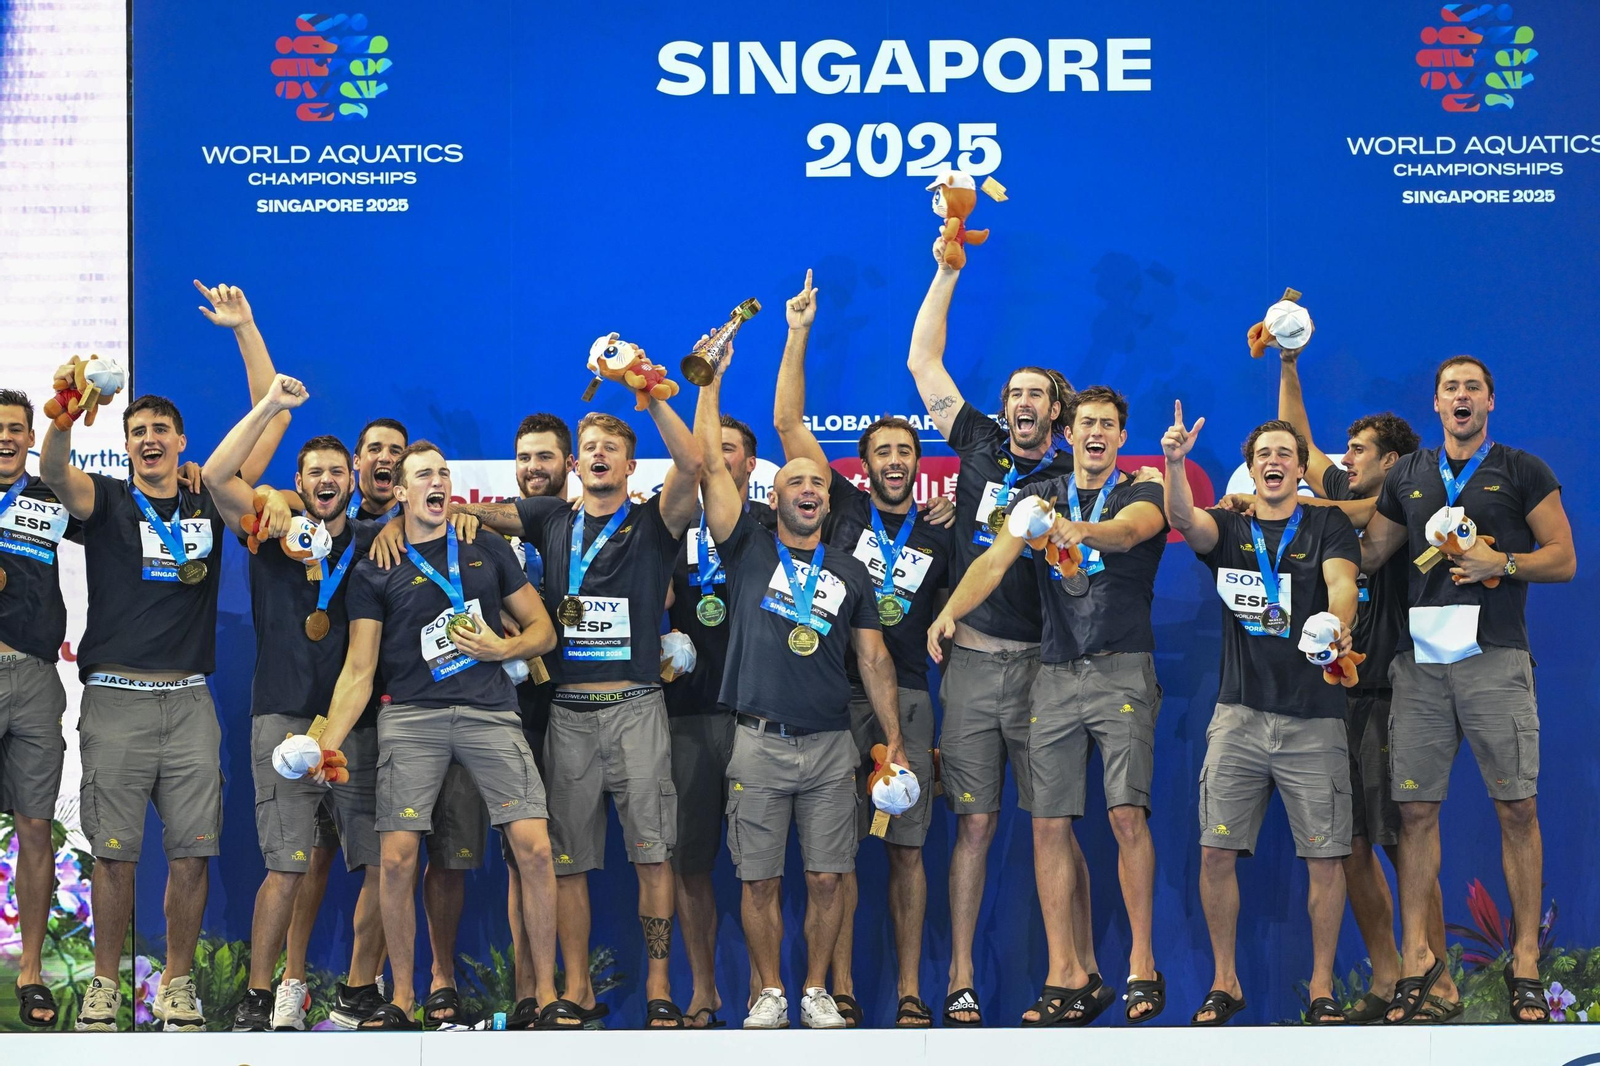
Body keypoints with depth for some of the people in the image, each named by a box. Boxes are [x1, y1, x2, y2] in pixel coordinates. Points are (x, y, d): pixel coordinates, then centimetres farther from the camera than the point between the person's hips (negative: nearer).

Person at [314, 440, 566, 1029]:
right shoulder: (375, 572, 8)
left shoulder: (488, 551, 13)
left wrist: (503, 648, -5)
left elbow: (543, 628, 16)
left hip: (489, 710, 1)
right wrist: (328, 744, -9)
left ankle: (545, 994, -1)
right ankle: (402, 997, 8)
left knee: (534, 847, -12)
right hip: (411, 714, -1)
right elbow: (359, 670, 4)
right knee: (396, 859, -9)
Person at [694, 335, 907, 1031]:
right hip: (758, 741, -1)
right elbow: (710, 466, 0)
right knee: (759, 880, 0)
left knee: (827, 878, -1)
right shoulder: (749, 551, 7)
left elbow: (874, 659, 12)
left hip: (831, 745, 1)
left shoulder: (850, 574, 13)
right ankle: (770, 994, 11)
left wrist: (894, 741, 5)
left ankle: (817, 992, 11)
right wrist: (711, 382, -2)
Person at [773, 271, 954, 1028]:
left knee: (906, 847, 1)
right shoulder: (843, 508, 7)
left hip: (906, 698, 2)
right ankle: (840, 988, 2)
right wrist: (798, 335, 0)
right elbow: (788, 425, 2)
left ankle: (909, 991, 5)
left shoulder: (939, 541, 14)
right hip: (836, 691, -2)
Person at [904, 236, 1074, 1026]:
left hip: (1043, 663, -1)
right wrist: (946, 271, 11)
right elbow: (923, 362, 12)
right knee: (974, 821, 1)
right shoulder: (980, 445, 9)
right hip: (971, 660, 1)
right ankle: (960, 980, 2)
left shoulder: (1073, 474, 5)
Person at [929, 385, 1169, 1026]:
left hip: (1123, 671, -3)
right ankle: (1071, 975, 2)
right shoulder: (1041, 497, 15)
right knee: (1049, 824, -2)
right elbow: (997, 559, 0)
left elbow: (1127, 532, -20)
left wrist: (1076, 530, -42)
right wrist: (950, 611, -18)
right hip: (1055, 676, 3)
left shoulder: (1143, 496, 4)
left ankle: (1142, 963, -7)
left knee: (1127, 814, -16)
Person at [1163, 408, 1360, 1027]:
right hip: (1240, 714, 2)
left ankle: (1321, 987, 10)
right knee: (1216, 852, -3)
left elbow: (1342, 582, -11)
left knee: (1325, 857, -2)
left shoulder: (1329, 526, 7)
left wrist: (1336, 626, -34)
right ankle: (1225, 983, 10)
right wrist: (1174, 462, -29)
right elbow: (1183, 520, -10)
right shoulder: (1228, 529, 12)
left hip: (1313, 719, -1)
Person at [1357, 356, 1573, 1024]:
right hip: (1420, 656, 3)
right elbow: (1367, 556, 22)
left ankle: (1524, 963, -2)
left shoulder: (1522, 472, 7)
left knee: (1516, 807, -6)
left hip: (1494, 656, -3)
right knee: (1416, 808, -1)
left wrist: (1501, 563, -10)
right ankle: (1418, 961, 3)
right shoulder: (1408, 477, 17)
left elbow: (1563, 560, 4)